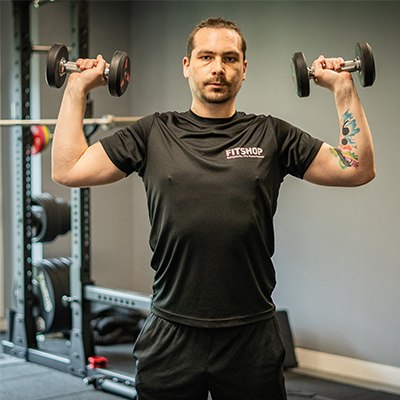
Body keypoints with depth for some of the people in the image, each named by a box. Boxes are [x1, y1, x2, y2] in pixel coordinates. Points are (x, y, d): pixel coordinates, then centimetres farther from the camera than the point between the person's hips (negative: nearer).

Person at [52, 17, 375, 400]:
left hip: (251, 338, 0)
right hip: (170, 337, 0)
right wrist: (77, 87, 5)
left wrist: (343, 88, 2)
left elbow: (358, 169, 2)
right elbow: (67, 169, 2)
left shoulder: (270, 135, 6)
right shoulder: (154, 134, 6)